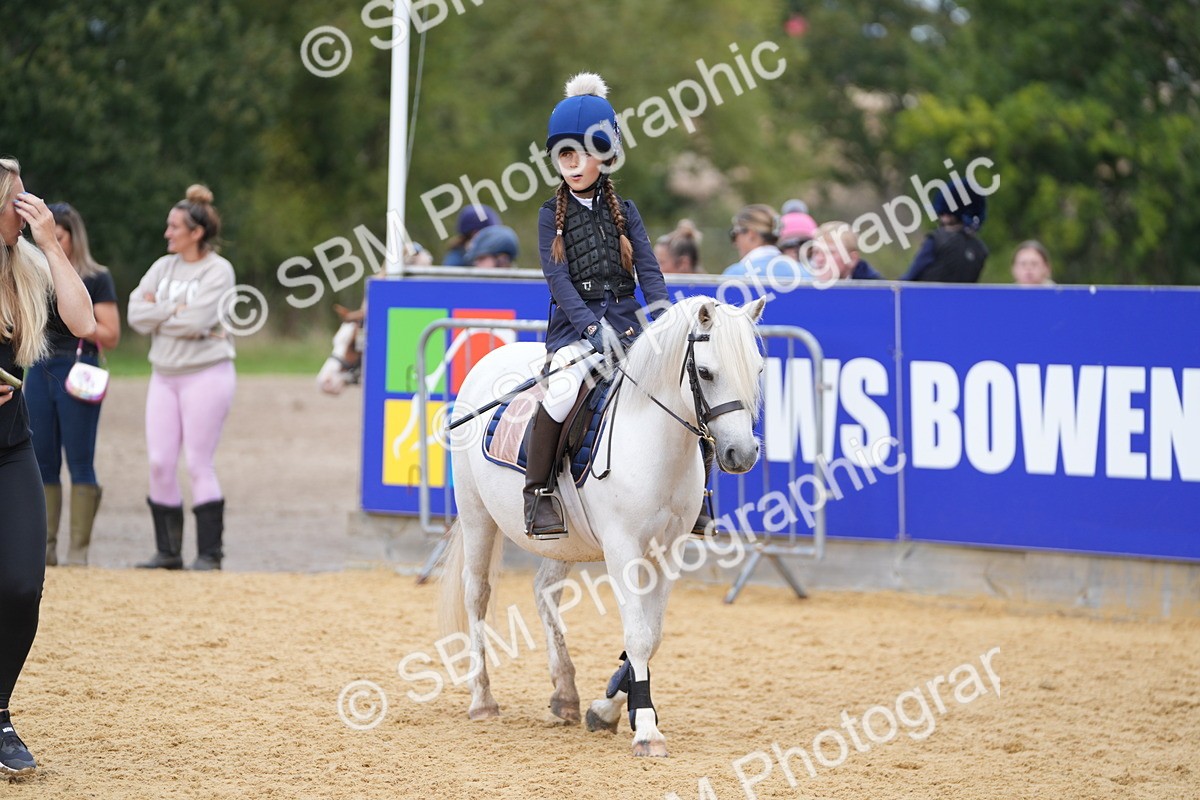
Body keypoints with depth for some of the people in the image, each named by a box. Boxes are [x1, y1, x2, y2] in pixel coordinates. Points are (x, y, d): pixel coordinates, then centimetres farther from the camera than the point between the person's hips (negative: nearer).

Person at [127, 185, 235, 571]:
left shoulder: (218, 271, -6)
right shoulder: (163, 267, 11)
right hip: (165, 376, 6)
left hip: (206, 375, -6)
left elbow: (196, 321, -18)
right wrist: (175, 309, -11)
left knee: (199, 464, -6)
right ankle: (168, 551, 11)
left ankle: (209, 552, 0)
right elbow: (136, 314, 0)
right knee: (160, 463, 3)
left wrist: (157, 311, -5)